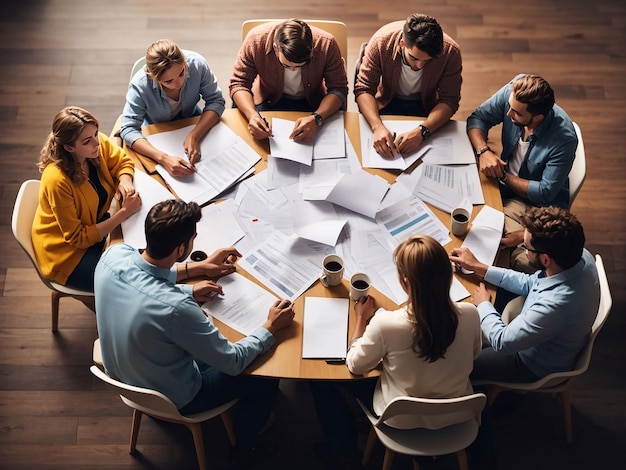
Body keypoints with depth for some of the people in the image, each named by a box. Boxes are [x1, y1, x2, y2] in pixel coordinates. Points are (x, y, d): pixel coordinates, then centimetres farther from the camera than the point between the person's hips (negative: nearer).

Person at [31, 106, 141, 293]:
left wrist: (125, 182, -18)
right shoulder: (57, 180, -34)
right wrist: (124, 213, -29)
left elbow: (123, 162, 5)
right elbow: (78, 238, -27)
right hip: (66, 252, -7)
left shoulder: (98, 144, -17)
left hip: (95, 224, 7)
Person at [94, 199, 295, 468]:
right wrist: (270, 328, -12)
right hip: (169, 398, -6)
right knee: (266, 379, 11)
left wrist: (197, 268, -1)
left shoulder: (114, 254, -23)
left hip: (121, 373, 7)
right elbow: (233, 363, -26)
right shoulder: (175, 308, -42)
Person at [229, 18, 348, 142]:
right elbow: (239, 84, -18)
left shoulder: (326, 44, -26)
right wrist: (252, 115, -38)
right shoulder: (255, 40, -26)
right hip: (269, 100, 0)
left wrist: (316, 118, -38)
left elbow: (338, 89, -19)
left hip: (312, 103, 0)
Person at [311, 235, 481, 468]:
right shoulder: (469, 314, -23)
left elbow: (355, 366, -14)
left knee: (323, 378, 16)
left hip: (403, 419, -3)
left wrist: (361, 319, -1)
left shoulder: (386, 324, -34)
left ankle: (343, 448, 38)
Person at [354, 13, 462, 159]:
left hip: (426, 106, 1)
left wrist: (421, 132, -40)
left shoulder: (450, 51, -26)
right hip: (387, 102, -1)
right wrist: (378, 127, -42)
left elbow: (449, 100, -22)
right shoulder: (381, 41, -27)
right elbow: (363, 89, -23)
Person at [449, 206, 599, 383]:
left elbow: (501, 342, -28)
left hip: (536, 367, -7)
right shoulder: (580, 256, -21)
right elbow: (530, 283, -2)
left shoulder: (554, 305, -45)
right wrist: (478, 267, -2)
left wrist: (483, 305, -11)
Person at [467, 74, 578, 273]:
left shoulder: (564, 138, -29)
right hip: (504, 185, 6)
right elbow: (478, 118, -3)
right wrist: (483, 151, -22)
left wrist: (503, 176, -16)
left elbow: (545, 193, -21)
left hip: (537, 203, -5)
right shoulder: (514, 92, -17)